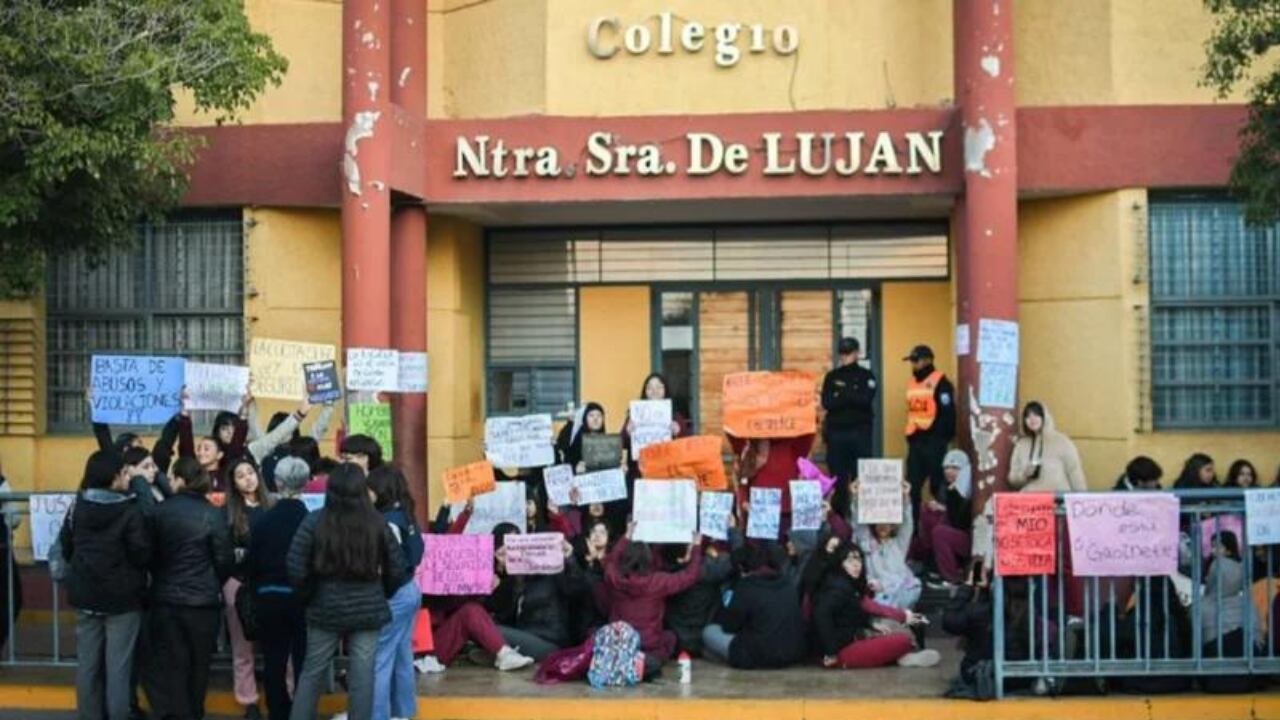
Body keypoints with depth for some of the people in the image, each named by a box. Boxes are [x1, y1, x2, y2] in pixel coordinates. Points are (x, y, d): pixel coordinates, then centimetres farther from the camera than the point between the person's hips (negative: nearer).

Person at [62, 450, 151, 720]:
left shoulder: (77, 508, 1)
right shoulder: (130, 511, -17)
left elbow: (66, 548, 10)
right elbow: (142, 555, -17)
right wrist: (130, 571, 5)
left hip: (85, 595, 5)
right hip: (123, 597, -5)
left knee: (87, 662, 11)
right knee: (118, 666, 1)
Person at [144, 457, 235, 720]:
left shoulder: (159, 512, -4)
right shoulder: (213, 515, -10)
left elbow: (149, 553, 5)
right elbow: (225, 560, -6)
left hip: (165, 598, 1)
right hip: (202, 600, -1)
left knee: (168, 664, 5)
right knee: (197, 664, 12)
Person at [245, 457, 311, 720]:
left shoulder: (262, 521, -6)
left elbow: (250, 564, -2)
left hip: (269, 599, 1)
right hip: (302, 598, -1)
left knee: (273, 663, 10)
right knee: (303, 662, 7)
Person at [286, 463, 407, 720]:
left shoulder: (314, 522, -8)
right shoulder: (377, 523, -3)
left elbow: (295, 570, -9)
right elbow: (397, 570, 1)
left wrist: (309, 595, 9)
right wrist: (381, 595, 18)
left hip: (325, 608, 0)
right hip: (367, 609, 0)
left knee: (312, 672, 13)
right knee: (362, 676, 5)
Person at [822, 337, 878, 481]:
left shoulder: (867, 376, 7)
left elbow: (866, 400, -8)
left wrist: (841, 393, -7)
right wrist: (852, 397, -10)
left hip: (860, 432, -1)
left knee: (861, 475, -2)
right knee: (837, 476, 1)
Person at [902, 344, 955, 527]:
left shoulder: (940, 382, -9)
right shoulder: (911, 382, 16)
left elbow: (948, 414, -13)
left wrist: (943, 439, -15)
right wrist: (910, 435, 14)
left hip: (933, 440, -8)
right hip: (915, 440, 8)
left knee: (938, 485, -2)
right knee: (912, 486, 8)